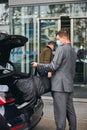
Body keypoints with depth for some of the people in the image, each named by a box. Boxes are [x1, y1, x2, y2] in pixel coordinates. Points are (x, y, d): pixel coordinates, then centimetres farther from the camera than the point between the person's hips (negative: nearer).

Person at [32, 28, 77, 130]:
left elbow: (53, 66, -15)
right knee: (70, 110, 15)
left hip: (60, 86, -9)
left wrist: (38, 65, -4)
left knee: (60, 112, -4)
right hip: (69, 85, 9)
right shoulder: (73, 51, 16)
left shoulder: (61, 49, -11)